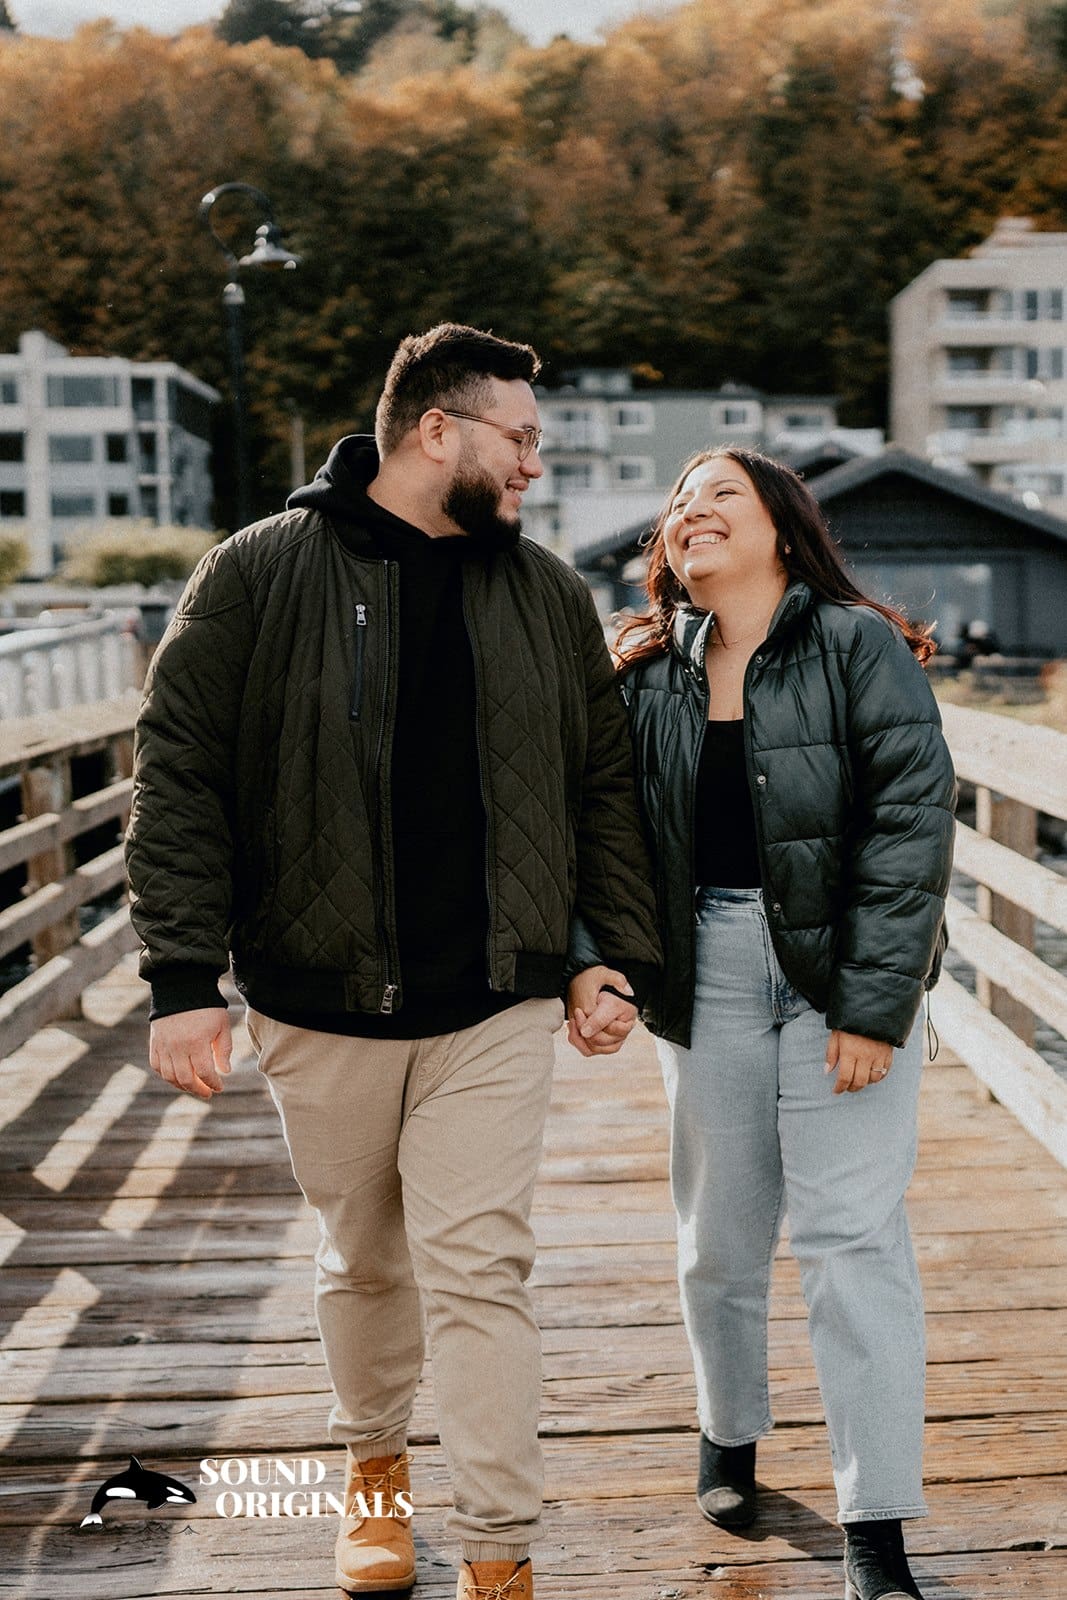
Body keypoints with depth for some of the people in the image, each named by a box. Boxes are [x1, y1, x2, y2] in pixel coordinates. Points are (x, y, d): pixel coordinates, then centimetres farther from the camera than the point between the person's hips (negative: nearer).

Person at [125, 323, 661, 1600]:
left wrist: (621, 957, 2)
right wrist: (184, 979, -12)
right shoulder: (261, 574, -6)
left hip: (496, 1010, 1)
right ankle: (373, 1462, 42)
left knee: (480, 1269, -1)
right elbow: (179, 775, -7)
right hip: (323, 1003, -1)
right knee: (364, 1258, 16)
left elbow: (603, 786, 10)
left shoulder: (546, 595, 5)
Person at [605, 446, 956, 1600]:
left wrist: (874, 1005, -15)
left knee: (851, 1236, -4)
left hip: (844, 972, -3)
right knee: (719, 1234, 12)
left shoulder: (857, 648, -6)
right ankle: (728, 1434, 38)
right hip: (708, 973, 4)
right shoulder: (648, 676, 6)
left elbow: (912, 820, -11)